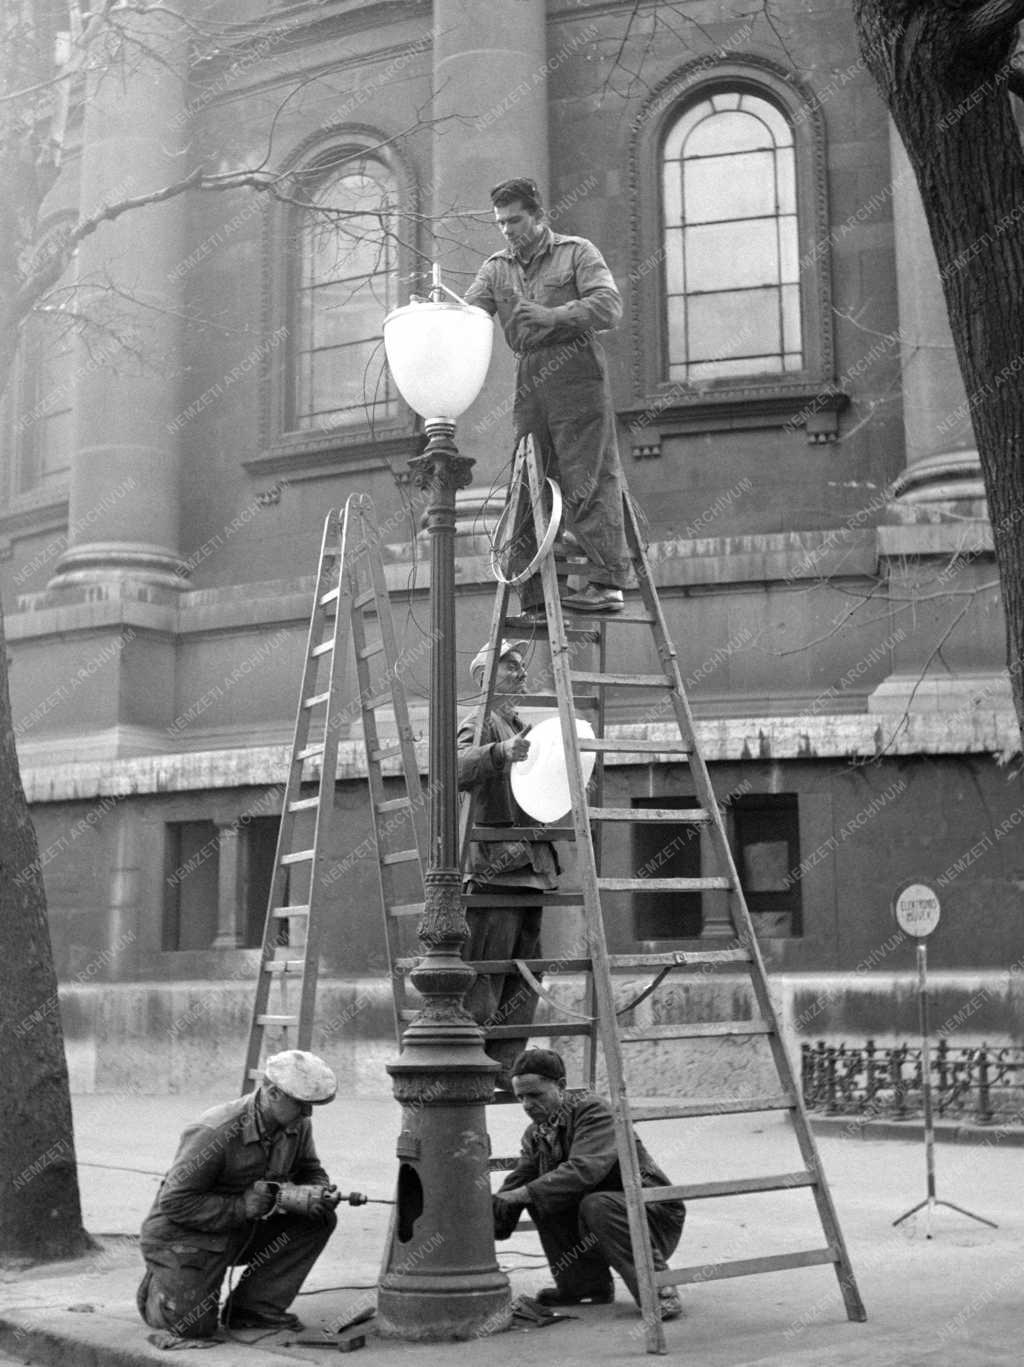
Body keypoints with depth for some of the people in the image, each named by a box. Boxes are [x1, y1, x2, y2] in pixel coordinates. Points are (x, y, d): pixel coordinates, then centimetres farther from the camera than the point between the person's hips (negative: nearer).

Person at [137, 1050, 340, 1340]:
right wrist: (242, 1207, -29)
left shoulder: (298, 1126, -8)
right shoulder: (215, 1132, -29)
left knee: (320, 1219, -12)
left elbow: (310, 1171, 8)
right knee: (192, 1327, -18)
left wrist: (320, 1193, -17)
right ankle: (158, 1285, 17)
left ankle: (255, 1308, -3)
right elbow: (174, 1202, -25)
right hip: (185, 1233, -6)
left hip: (242, 1231, 7)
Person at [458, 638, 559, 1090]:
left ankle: (505, 1066, 12)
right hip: (494, 867, -9)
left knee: (524, 975, 8)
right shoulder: (481, 724, -5)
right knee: (484, 974, -9)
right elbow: (455, 769, -25)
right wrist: (500, 752, -40)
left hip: (529, 865, 9)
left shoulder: (522, 727, 24)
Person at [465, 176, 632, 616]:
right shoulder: (496, 269, 19)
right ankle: (533, 600, 3)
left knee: (587, 481, -11)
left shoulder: (576, 252, 6)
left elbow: (609, 307, -6)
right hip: (530, 382, 5)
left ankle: (608, 583, -10)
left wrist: (552, 316, -18)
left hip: (576, 375, -5)